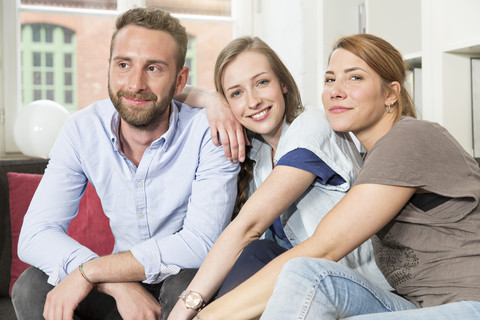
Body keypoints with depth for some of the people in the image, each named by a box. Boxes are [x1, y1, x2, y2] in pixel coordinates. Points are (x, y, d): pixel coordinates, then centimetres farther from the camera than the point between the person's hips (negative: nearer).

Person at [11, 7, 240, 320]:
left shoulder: (207, 131, -19)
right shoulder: (82, 130, -9)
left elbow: (200, 244, -26)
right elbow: (35, 235, -14)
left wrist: (89, 271, -27)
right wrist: (119, 286, -30)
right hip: (125, 280, 3)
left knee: (186, 285, -35)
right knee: (31, 288, -19)